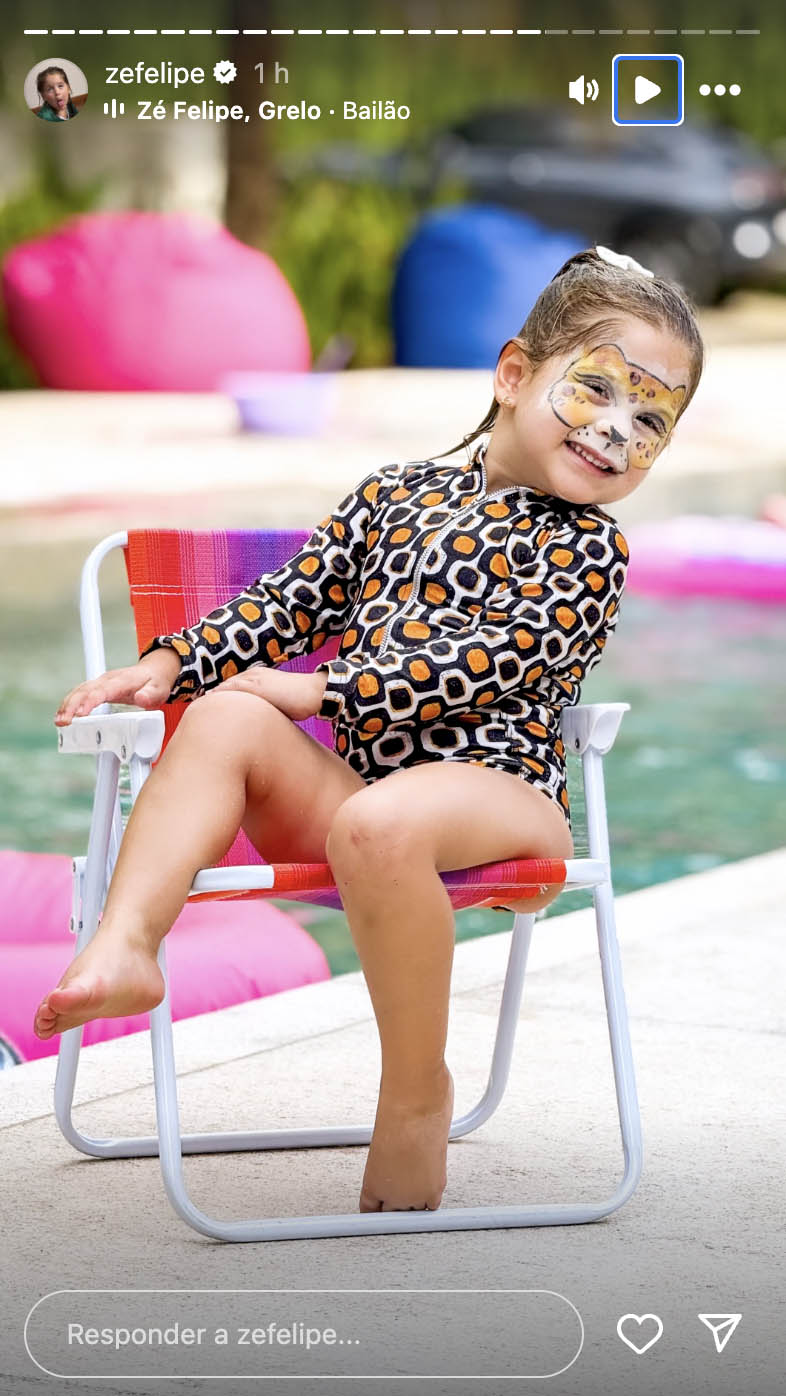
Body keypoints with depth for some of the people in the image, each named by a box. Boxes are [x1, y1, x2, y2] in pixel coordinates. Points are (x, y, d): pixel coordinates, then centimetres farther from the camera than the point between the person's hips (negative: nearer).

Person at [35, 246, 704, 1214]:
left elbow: (466, 669, -14)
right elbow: (291, 603, 18)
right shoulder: (394, 495, 14)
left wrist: (317, 692, -13)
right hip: (351, 779, 6)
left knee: (378, 824, -37)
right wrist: (171, 663, 6)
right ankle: (125, 945, -29)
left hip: (495, 788, -5)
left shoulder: (583, 552, -3)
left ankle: (416, 1092, -20)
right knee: (224, 717, -18)